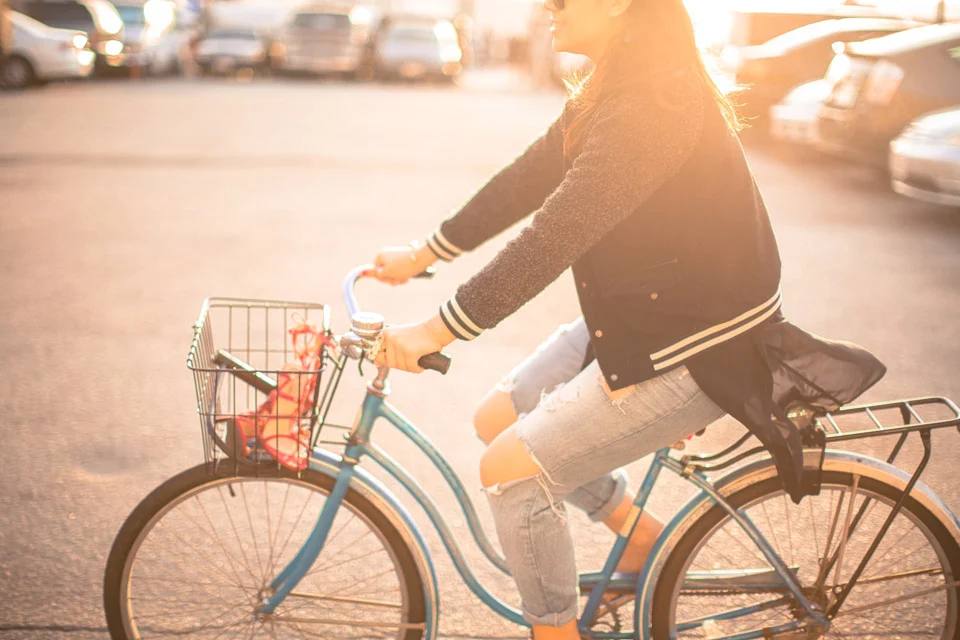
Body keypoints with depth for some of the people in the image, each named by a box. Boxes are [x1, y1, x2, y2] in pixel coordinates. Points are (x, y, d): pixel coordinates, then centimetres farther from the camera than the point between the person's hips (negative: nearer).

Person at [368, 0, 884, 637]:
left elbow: (551, 239, -29)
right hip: (636, 318, 10)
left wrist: (436, 331, -26)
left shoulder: (654, 106, -27)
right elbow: (522, 183, 10)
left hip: (697, 349, -10)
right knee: (497, 417, 11)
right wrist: (421, 255, 11)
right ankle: (642, 534, 25)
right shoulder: (610, 93, 5)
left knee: (509, 467, -10)